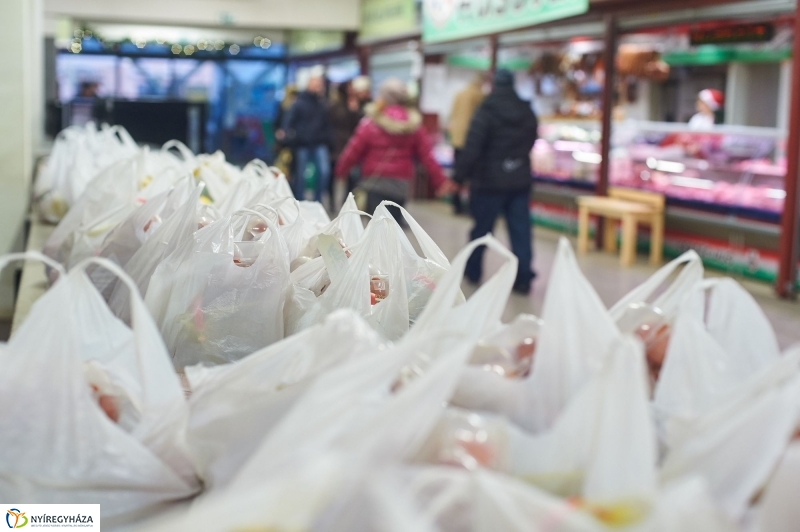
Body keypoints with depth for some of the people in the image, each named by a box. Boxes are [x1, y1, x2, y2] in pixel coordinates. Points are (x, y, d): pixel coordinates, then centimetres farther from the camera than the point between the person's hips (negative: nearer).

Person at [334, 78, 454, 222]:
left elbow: (353, 151, -4)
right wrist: (440, 181, 8)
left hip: (376, 182, -4)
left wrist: (340, 171, 11)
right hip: (401, 183, 5)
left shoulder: (371, 123, -9)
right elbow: (427, 155, 3)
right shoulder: (414, 125, 3)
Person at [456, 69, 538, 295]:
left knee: (482, 227, 10)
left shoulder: (486, 112, -14)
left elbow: (472, 148, -18)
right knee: (521, 230, 3)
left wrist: (462, 174, -9)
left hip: (490, 180, -4)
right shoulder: (528, 112, 6)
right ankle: (523, 277, 0)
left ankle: (472, 270, 25)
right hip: (520, 180, 4)